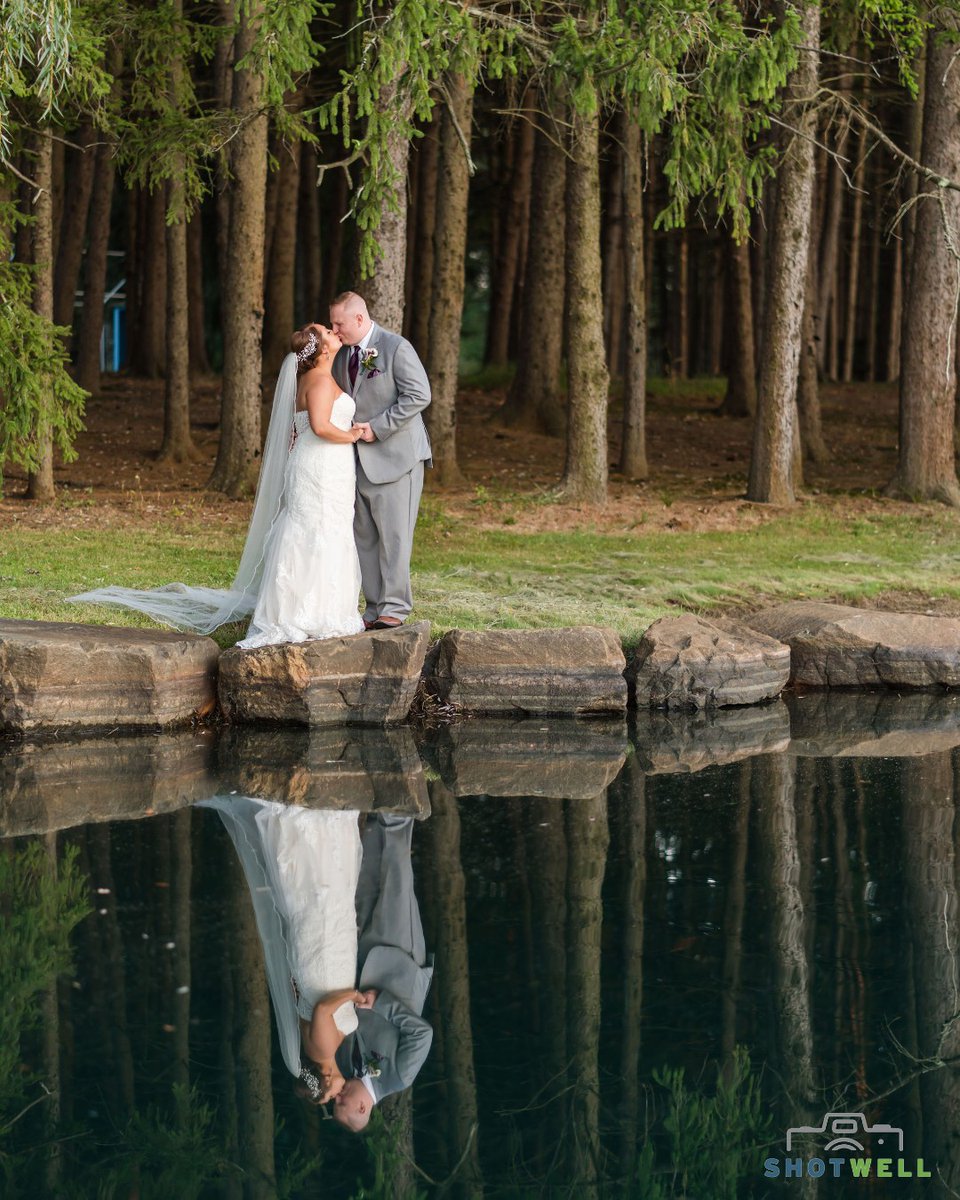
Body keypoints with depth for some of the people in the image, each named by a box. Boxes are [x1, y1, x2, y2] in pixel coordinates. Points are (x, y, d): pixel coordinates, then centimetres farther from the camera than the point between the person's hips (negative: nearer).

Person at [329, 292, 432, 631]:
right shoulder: (342, 354, 12)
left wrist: (378, 427, -17)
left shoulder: (396, 348, -10)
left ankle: (394, 608, 0)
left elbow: (419, 394, -15)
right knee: (365, 537, 7)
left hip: (395, 456, -7)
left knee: (393, 535, -6)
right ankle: (374, 608, 12)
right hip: (360, 459, 7)